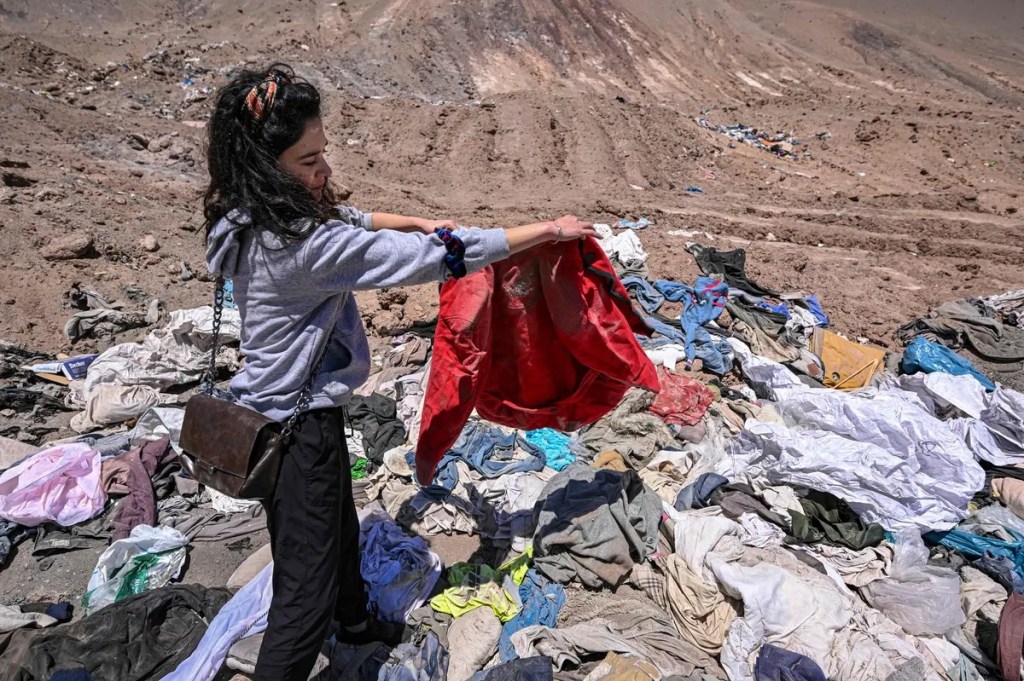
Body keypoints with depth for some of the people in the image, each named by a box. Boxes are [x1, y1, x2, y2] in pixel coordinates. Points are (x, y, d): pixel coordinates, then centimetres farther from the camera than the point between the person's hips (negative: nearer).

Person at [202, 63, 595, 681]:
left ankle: (354, 621, 56)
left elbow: (346, 219, 18)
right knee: (307, 592, 5)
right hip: (297, 428, -10)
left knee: (339, 529, 30)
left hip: (286, 407, 10)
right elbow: (438, 256, -28)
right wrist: (550, 230, -20)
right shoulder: (304, 244, -31)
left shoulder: (257, 216, -3)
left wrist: (415, 222, 8)